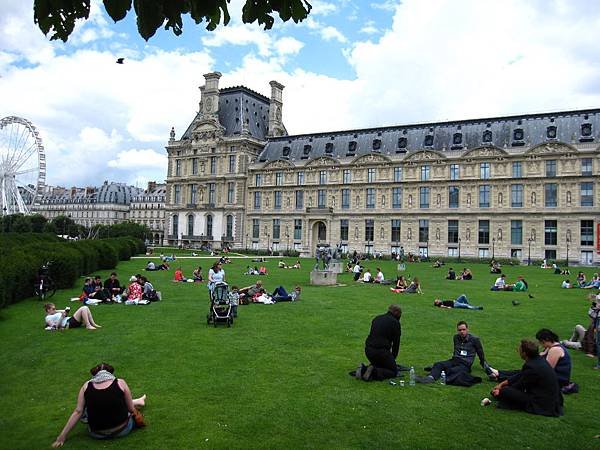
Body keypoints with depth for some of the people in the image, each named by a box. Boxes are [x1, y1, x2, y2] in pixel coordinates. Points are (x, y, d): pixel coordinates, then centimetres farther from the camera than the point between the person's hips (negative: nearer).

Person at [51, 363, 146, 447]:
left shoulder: (86, 386, -2)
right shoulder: (120, 383, -7)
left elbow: (78, 412, -4)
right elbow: (131, 409, -1)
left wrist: (62, 435, 2)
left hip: (96, 434, 3)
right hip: (122, 430, -3)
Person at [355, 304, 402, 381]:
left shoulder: (377, 318, 19)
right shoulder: (395, 322, 1)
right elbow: (396, 343, 3)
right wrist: (393, 359, 19)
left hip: (368, 350, 6)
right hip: (381, 351, -6)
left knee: (380, 366, 30)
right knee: (394, 371, 13)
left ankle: (363, 369, 3)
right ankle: (374, 373, -13)